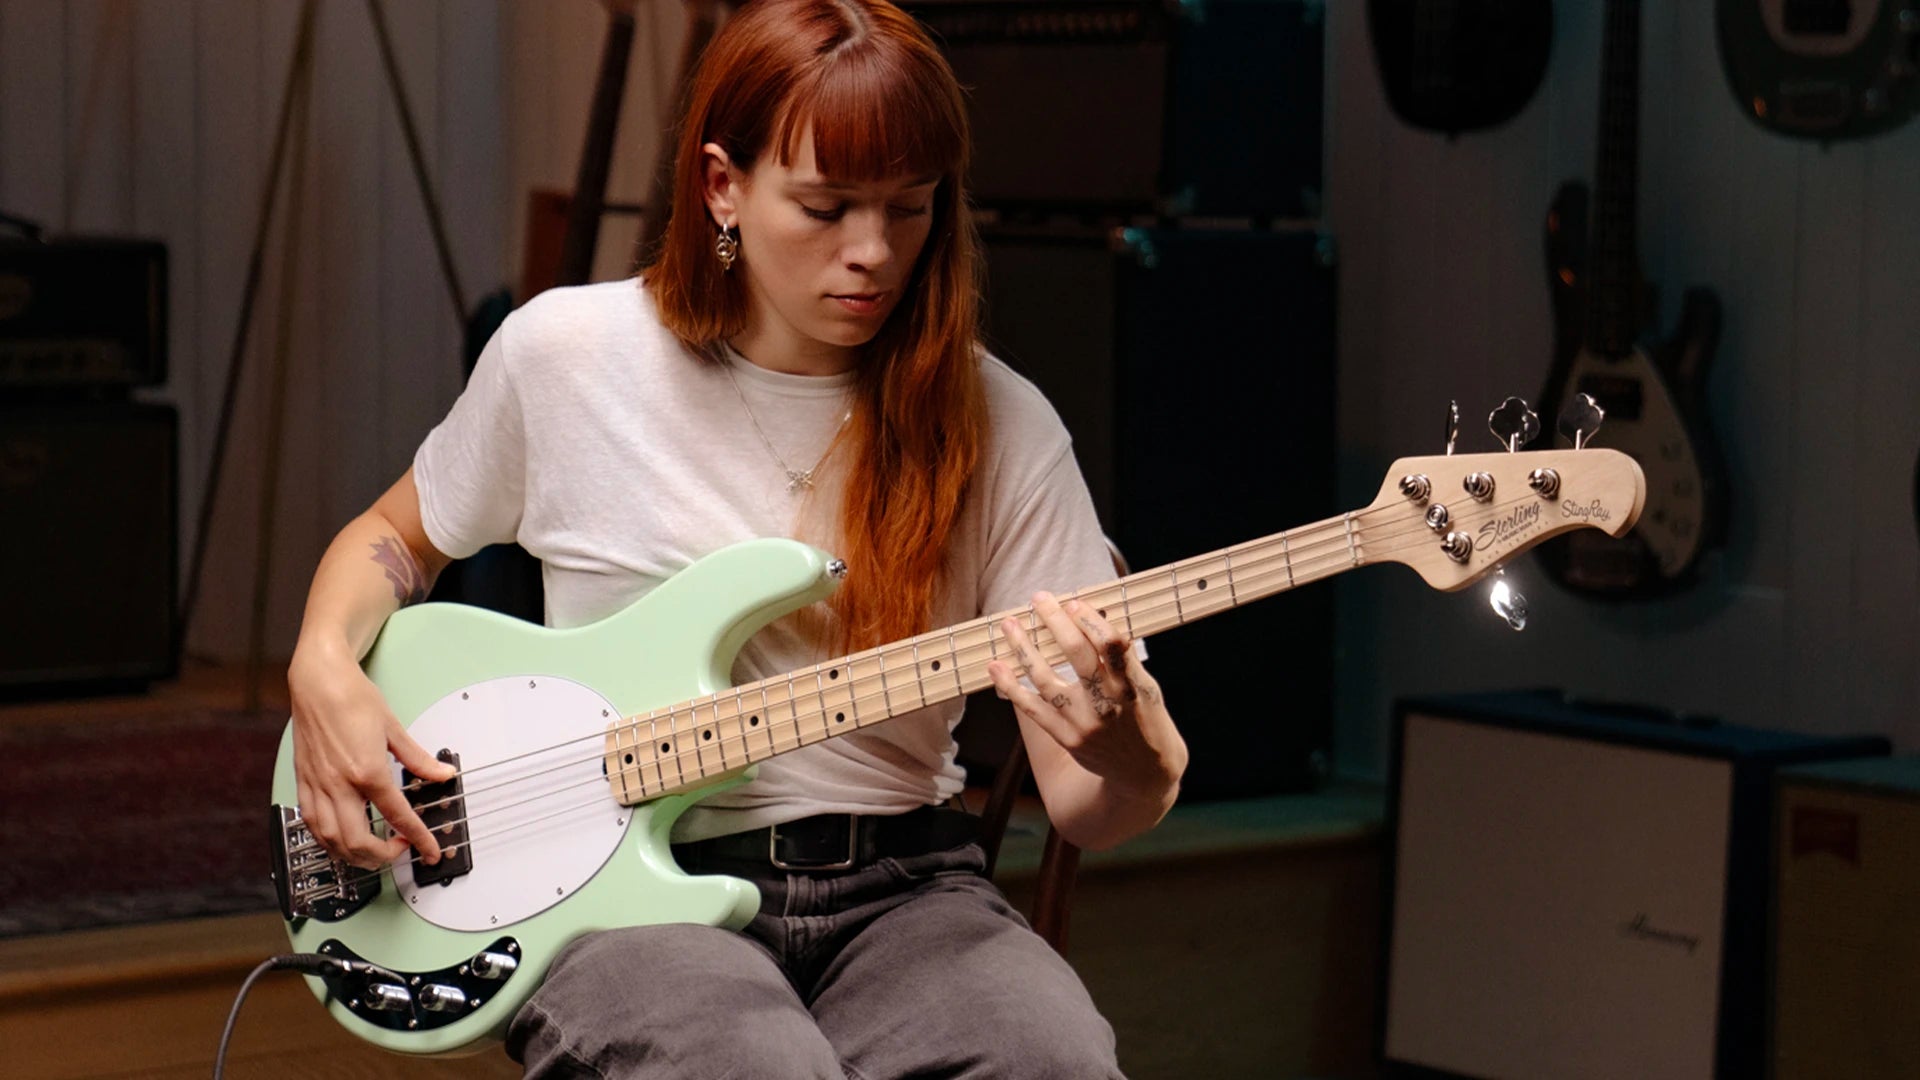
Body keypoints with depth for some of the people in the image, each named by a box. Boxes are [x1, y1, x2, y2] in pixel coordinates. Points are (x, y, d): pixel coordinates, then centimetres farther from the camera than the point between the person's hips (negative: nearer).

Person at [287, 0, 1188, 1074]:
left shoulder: (999, 427, 0)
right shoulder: (564, 356, 0)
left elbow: (1092, 812, -1)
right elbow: (394, 538, 20)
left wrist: (1125, 757, -26)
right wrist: (325, 679, -1)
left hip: (895, 893, 1)